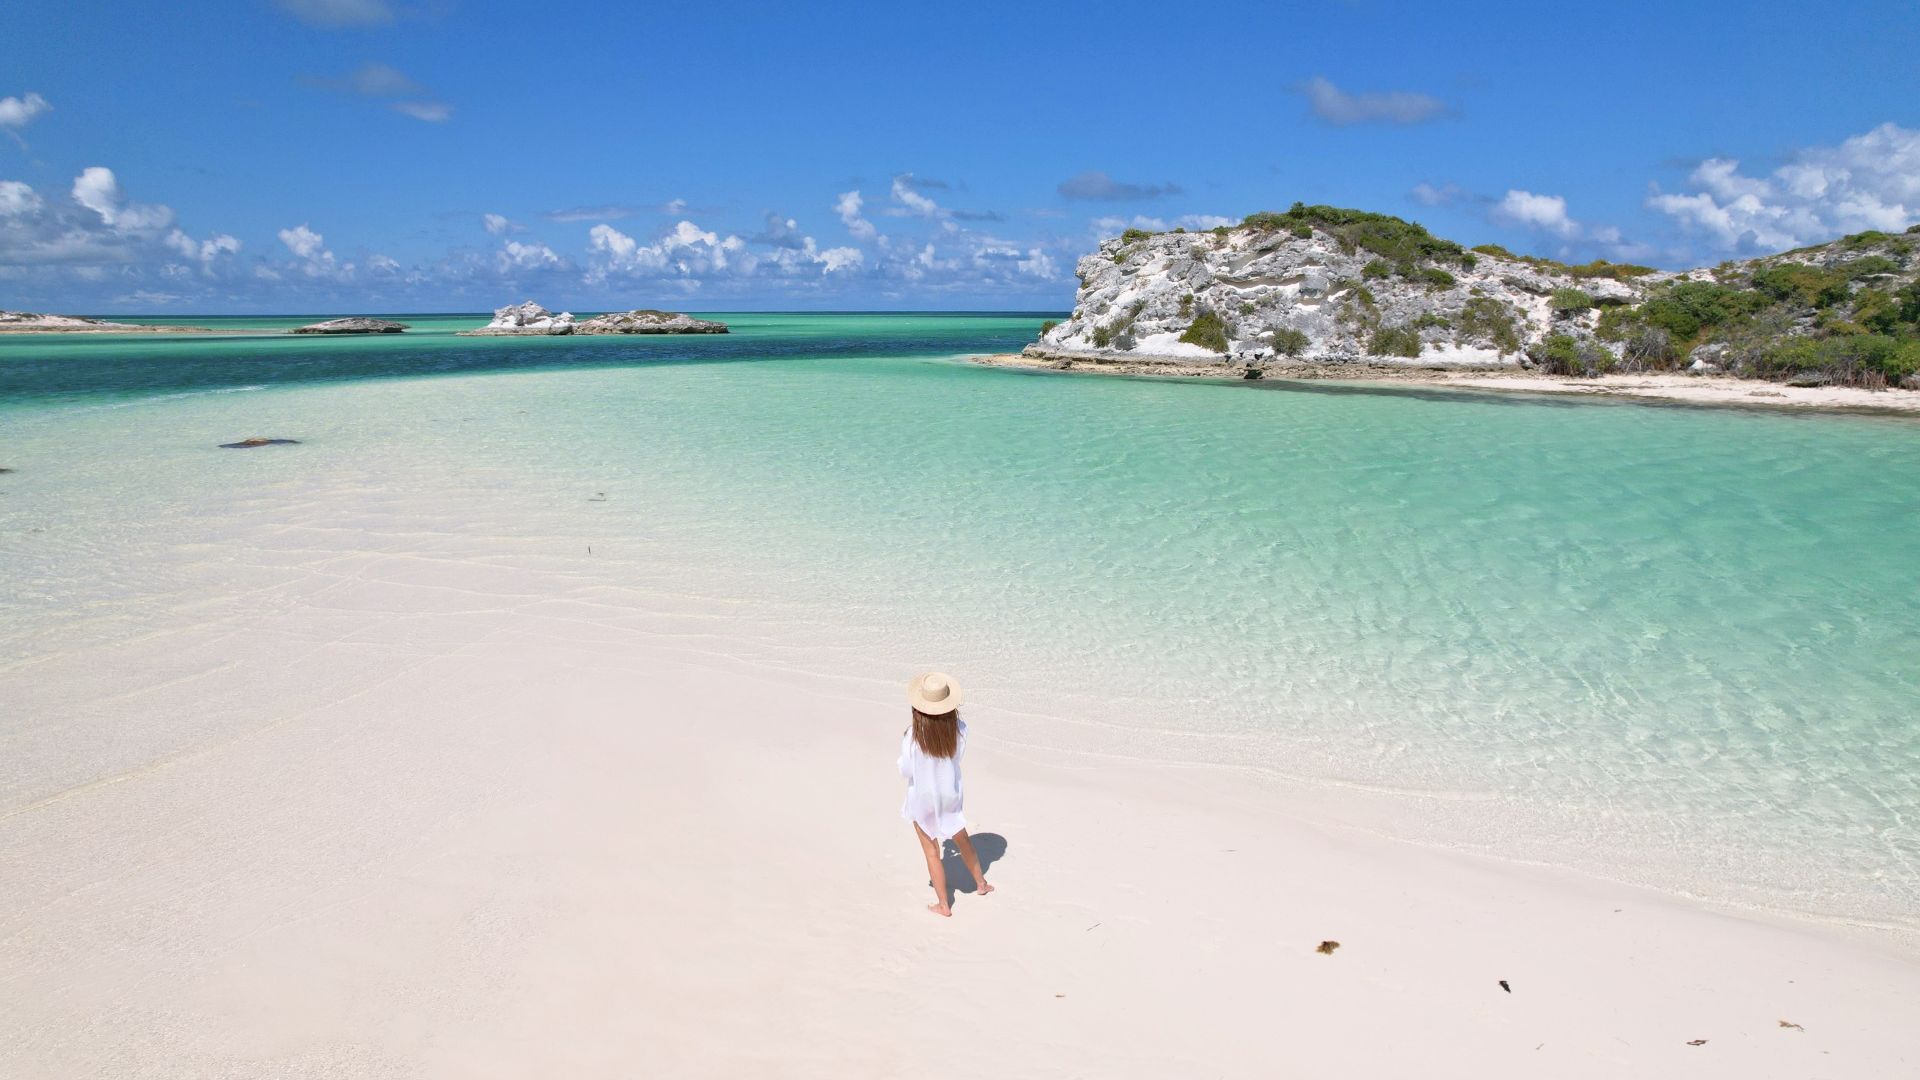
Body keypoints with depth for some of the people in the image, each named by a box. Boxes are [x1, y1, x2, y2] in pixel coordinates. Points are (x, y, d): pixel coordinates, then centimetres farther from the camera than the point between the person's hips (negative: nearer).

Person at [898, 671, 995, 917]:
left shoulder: (912, 736, -28)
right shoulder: (959, 728, -20)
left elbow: (906, 770, -16)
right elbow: (959, 754, -2)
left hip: (923, 799, -3)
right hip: (950, 794, 4)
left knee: (932, 852, 16)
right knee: (962, 839, 29)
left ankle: (943, 904, 29)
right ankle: (981, 883, 49)